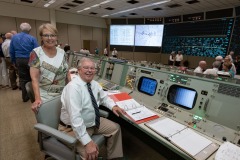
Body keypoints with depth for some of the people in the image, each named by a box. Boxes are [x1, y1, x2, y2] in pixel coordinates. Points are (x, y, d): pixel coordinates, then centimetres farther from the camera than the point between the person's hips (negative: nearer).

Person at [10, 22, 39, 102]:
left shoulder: (14, 37, 6)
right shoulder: (32, 38, -8)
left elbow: (11, 51, 8)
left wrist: (13, 60, 17)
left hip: (19, 60, 4)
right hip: (30, 60, -3)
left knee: (23, 78, 10)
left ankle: (25, 97, 17)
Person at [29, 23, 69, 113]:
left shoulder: (62, 52, 4)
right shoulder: (36, 53, -8)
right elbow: (34, 78, -13)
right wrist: (37, 98, -23)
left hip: (63, 94, 4)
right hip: (45, 97, -3)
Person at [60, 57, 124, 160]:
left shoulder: (94, 84, -2)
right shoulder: (73, 87, -26)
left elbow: (103, 97, 16)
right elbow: (75, 117, -32)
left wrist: (113, 106, -3)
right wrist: (88, 142, -34)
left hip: (93, 121, 8)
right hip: (75, 128, -8)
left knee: (115, 128, 10)